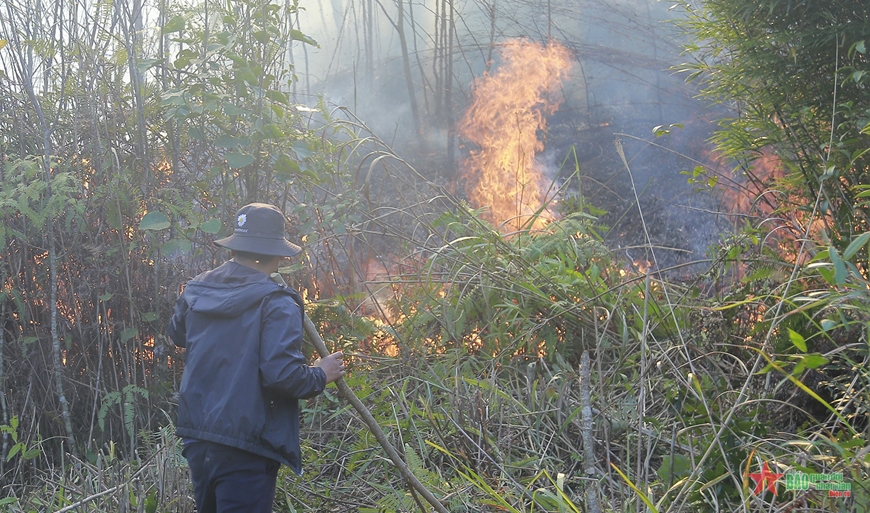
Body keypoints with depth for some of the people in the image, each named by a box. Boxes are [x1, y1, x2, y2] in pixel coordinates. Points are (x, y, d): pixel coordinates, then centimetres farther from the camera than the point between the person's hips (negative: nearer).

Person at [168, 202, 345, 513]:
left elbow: (177, 335, 25)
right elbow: (283, 375, -23)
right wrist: (320, 375, -4)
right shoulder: (276, 304, -16)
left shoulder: (196, 290, 6)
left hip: (196, 436, 7)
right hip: (244, 448, -7)